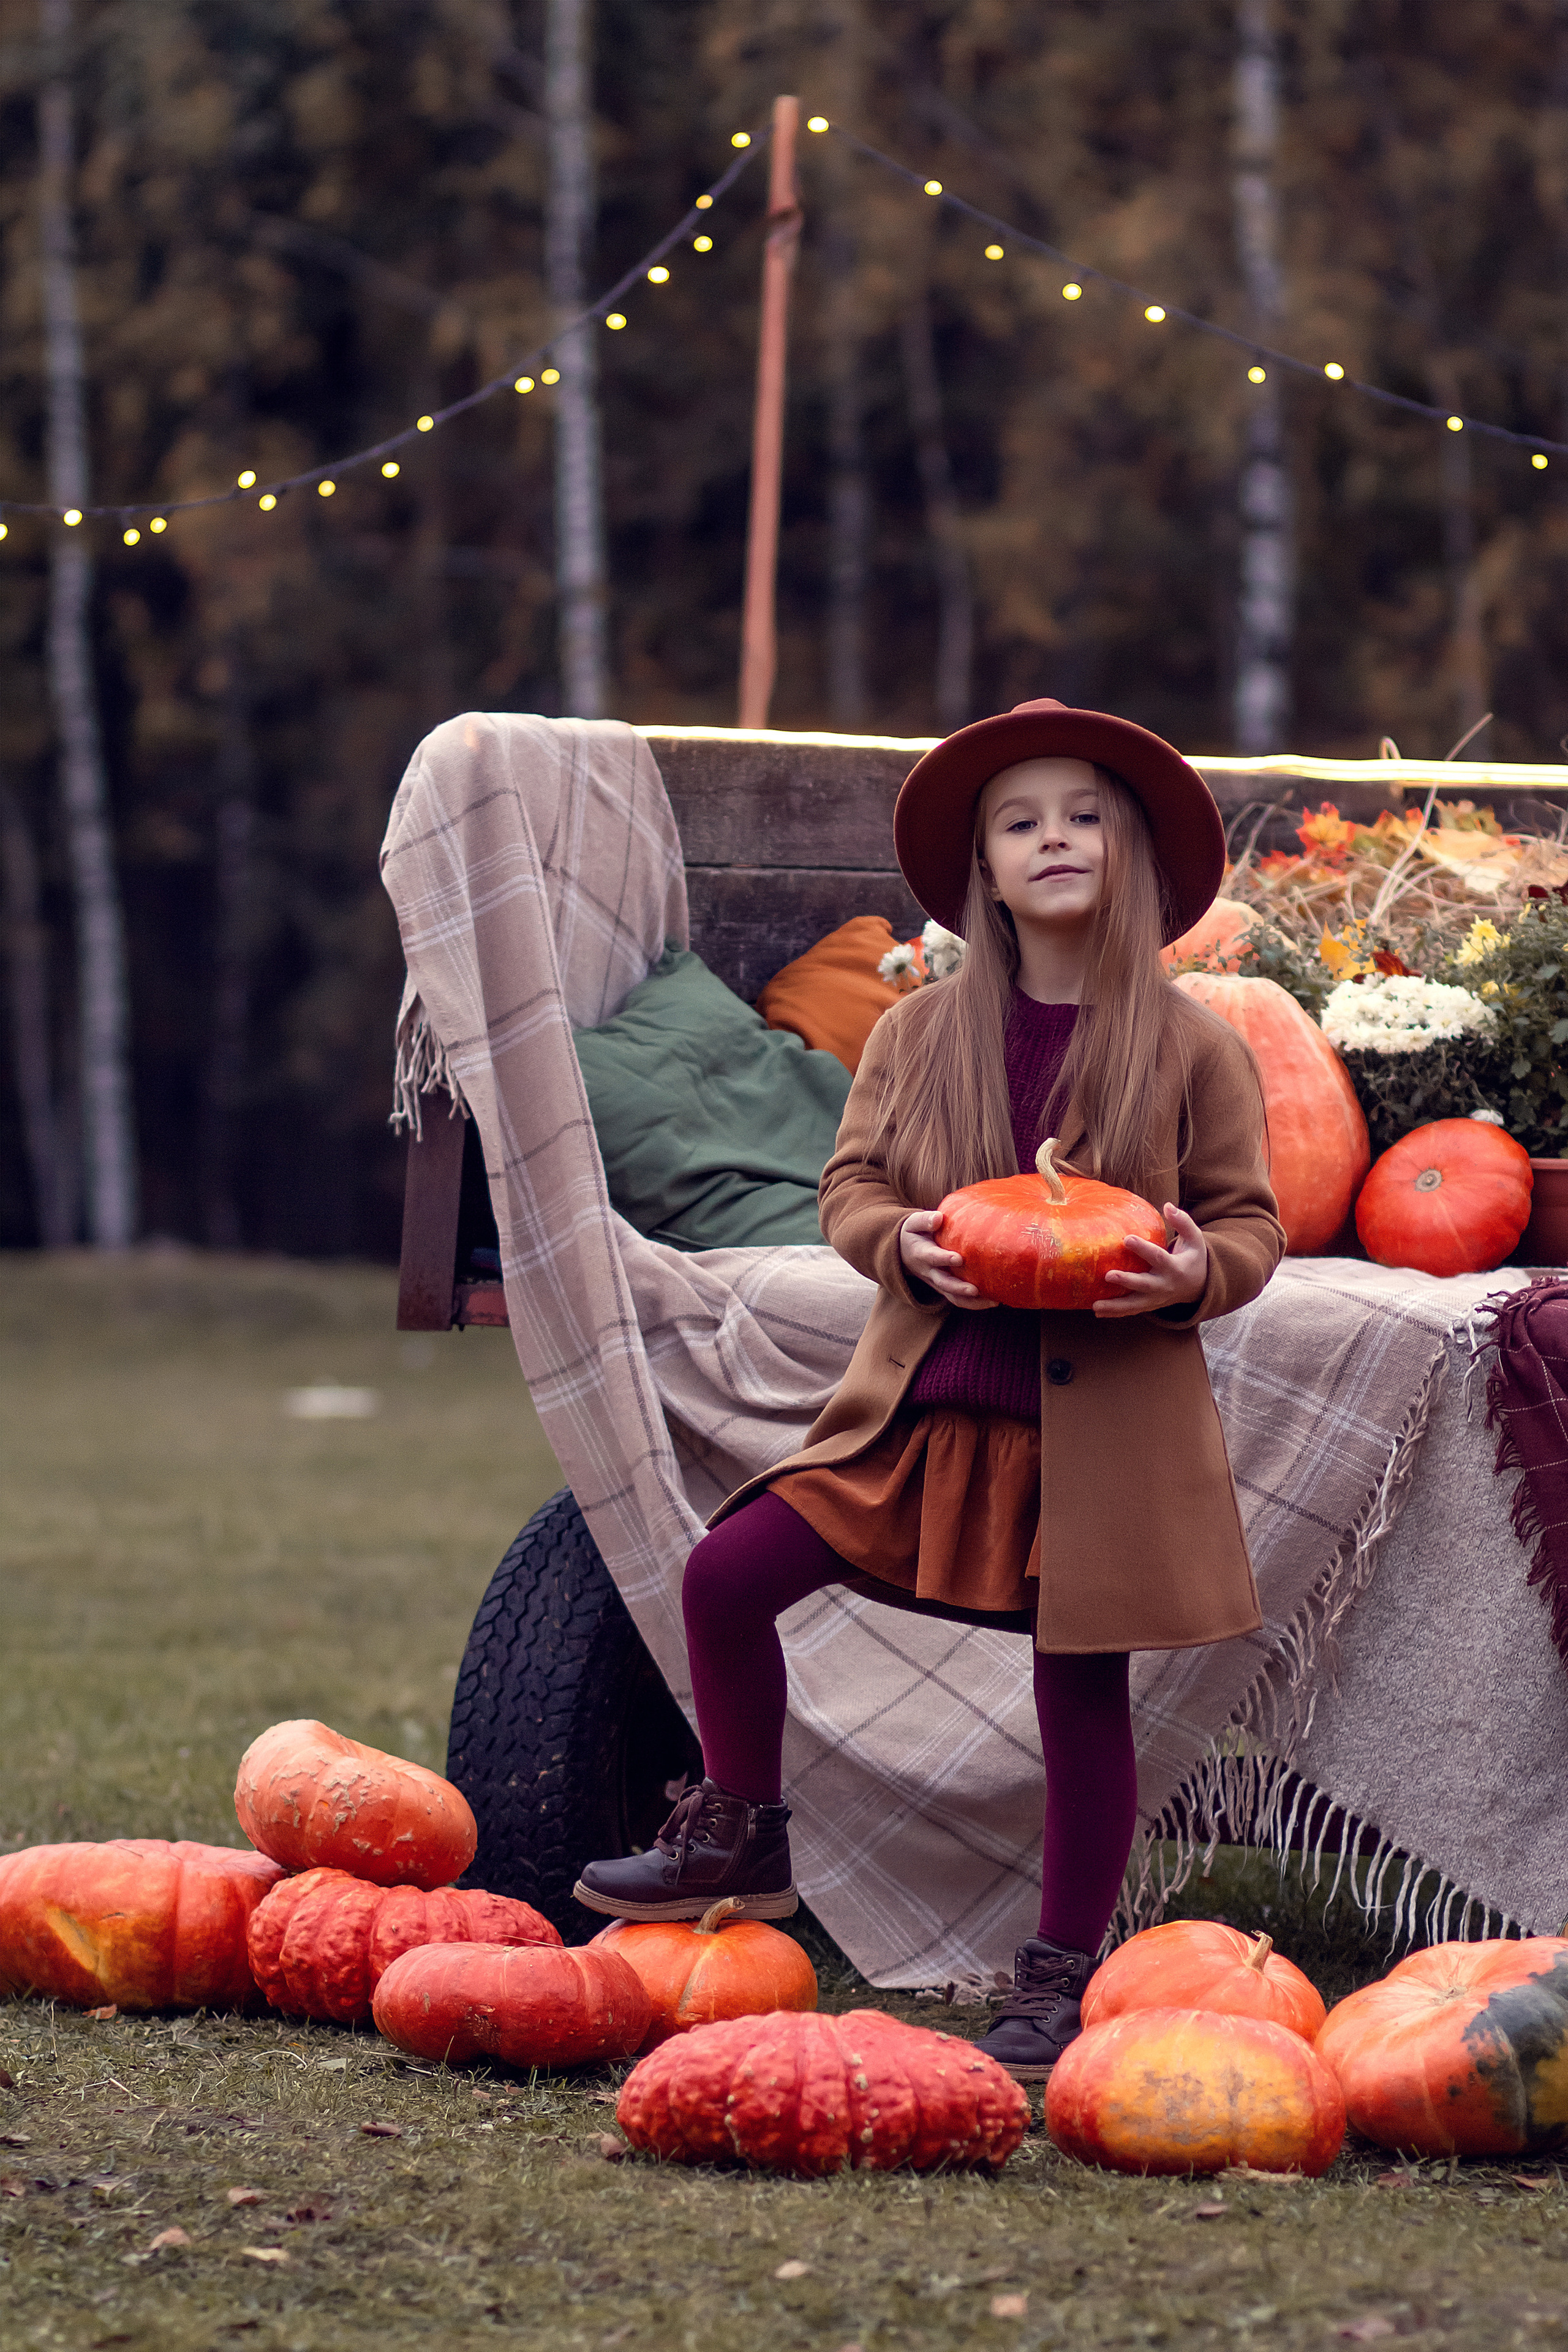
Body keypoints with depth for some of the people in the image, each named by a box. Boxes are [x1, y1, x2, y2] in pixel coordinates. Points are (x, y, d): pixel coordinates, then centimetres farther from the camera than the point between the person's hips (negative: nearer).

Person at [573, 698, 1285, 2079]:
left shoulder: (1193, 1049, -2)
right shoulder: (919, 1035, 5)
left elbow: (1251, 1224, 2)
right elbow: (850, 1186, 9)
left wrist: (1195, 1272, -21)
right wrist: (905, 1244, -14)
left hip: (1104, 1432, -3)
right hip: (926, 1402, 3)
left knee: (1083, 1697, 3)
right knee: (726, 1578, -6)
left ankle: (1059, 1985, 17)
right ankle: (744, 1844, 14)